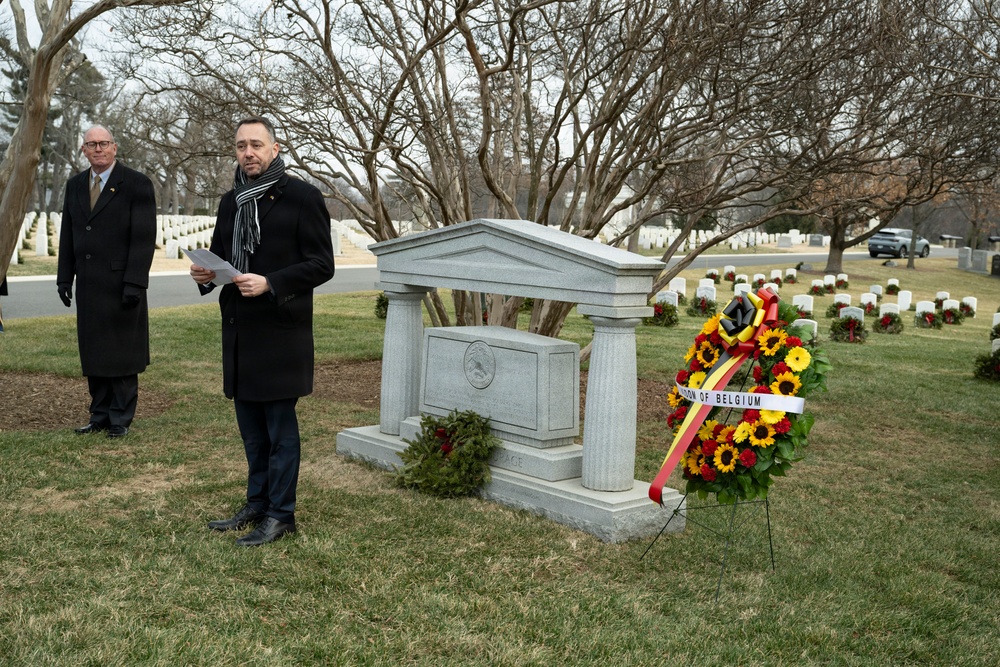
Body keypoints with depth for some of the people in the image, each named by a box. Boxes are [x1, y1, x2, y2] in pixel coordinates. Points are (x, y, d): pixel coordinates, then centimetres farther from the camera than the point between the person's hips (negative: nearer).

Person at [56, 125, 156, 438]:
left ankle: (121, 419, 10)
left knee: (122, 353, 1)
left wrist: (134, 283, -16)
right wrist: (64, 277, 9)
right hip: (88, 285, 6)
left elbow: (144, 238, -10)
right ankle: (100, 415, 18)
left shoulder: (137, 184, -5)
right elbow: (67, 235, 17)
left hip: (121, 284, -6)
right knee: (93, 353, 9)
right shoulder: (75, 185, 14)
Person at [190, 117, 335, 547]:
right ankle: (257, 504, 28)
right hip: (239, 329, 7)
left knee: (280, 426, 0)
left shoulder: (301, 197, -7)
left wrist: (270, 283, -22)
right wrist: (205, 274, 0)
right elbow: (220, 255, 23)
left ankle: (280, 515, 10)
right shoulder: (231, 202, 14)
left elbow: (321, 264, -10)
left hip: (281, 330, -7)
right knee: (251, 426, 15)